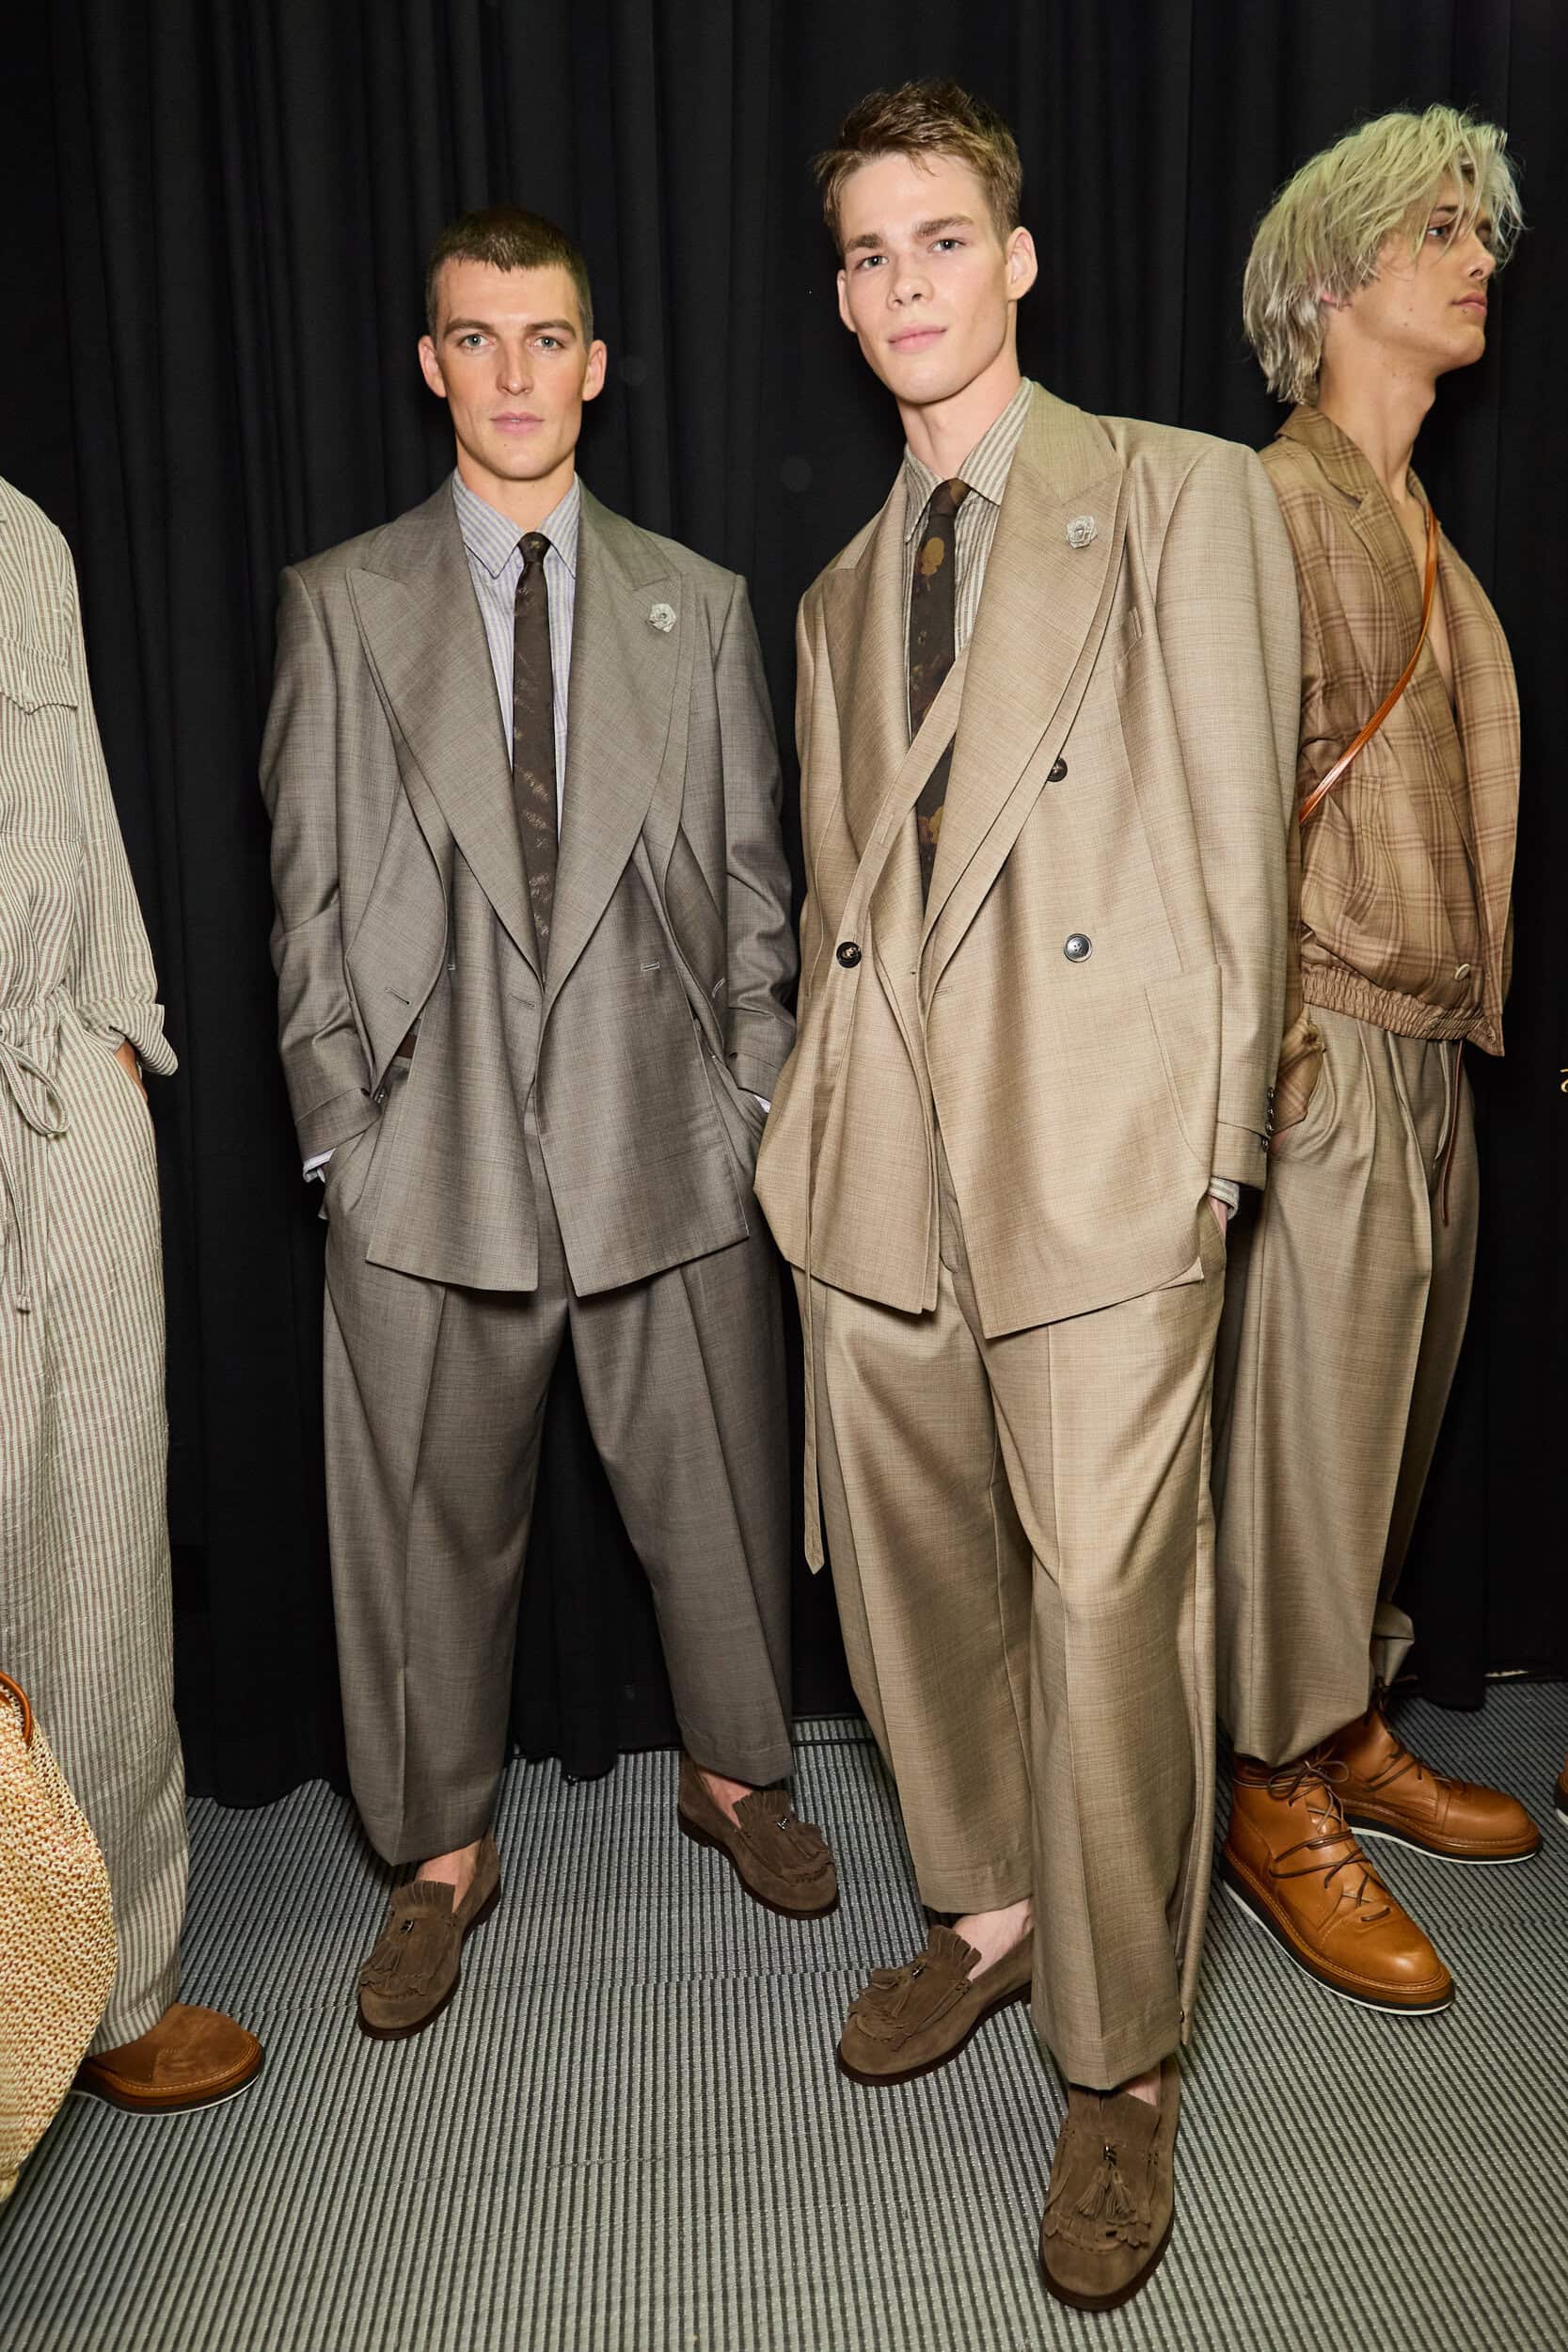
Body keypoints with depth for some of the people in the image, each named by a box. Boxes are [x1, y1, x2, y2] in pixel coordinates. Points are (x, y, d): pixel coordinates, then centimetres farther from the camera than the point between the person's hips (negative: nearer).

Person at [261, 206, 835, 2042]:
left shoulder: (698, 605, 10)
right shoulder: (339, 603, 6)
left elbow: (751, 875, 9)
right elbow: (311, 895, 4)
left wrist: (757, 1095, 3)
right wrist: (341, 1124, -2)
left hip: (670, 1140, 1)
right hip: (435, 1150, -1)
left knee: (719, 1493, 11)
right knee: (430, 1525, 9)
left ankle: (735, 1774, 38)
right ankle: (442, 1855, 31)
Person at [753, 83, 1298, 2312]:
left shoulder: (1186, 496, 3)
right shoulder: (839, 591, 20)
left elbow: (1236, 849, -2)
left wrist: (1212, 1152, -6)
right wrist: (812, 1122, 10)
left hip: (1102, 1166, -5)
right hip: (881, 1176, 6)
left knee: (1108, 1618, -3)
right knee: (914, 1587, 14)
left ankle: (1121, 2068, 18)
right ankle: (986, 1912, 38)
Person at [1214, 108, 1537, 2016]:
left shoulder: (1418, 522, 17)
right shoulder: (1276, 507, -9)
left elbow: (1443, 791, 17)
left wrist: (1461, 1017, 14)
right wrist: (1272, 1050, -17)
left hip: (1431, 1049, 9)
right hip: (1329, 1054, -9)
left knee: (1390, 1425, 16)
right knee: (1308, 1438, -1)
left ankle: (1353, 1736, 32)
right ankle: (1279, 1806, 15)